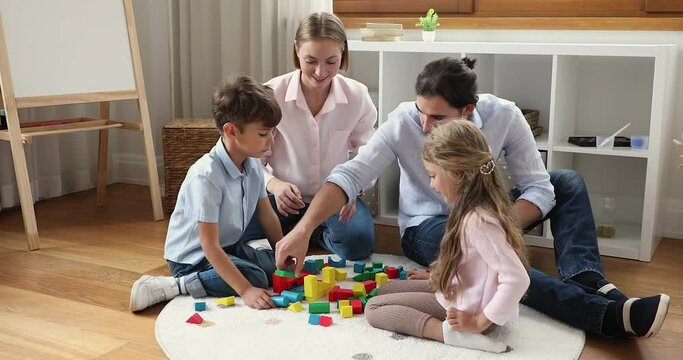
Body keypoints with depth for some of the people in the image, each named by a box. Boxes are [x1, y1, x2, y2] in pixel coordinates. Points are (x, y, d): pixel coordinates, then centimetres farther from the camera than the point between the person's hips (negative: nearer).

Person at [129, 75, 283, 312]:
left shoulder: (253, 165, -5)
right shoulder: (206, 176, -29)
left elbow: (267, 216, 7)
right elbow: (209, 246, -30)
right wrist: (246, 291, -34)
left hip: (230, 246, 9)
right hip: (192, 256, -8)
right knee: (256, 278, -26)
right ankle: (170, 286, -17)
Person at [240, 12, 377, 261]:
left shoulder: (357, 96, -9)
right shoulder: (271, 95, -14)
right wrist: (274, 185, -27)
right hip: (283, 195, 0)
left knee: (359, 242, -29)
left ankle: (317, 233, 5)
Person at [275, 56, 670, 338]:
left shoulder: (504, 115, -21)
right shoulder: (403, 122, -24)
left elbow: (539, 188, -19)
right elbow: (349, 176, -28)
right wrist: (303, 230, -40)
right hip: (428, 227, -3)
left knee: (568, 181, -14)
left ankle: (587, 280, -32)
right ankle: (606, 313, -47)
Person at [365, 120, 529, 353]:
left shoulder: (477, 221, -30)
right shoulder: (480, 206, -1)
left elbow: (517, 280, -34)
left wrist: (480, 322, -25)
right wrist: (437, 275, 13)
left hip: (464, 308, -10)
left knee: (374, 308, -7)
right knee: (386, 289, 19)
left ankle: (453, 333, -18)